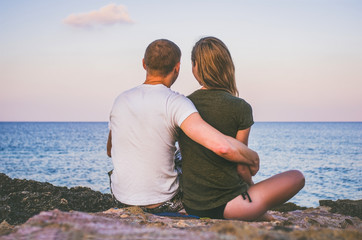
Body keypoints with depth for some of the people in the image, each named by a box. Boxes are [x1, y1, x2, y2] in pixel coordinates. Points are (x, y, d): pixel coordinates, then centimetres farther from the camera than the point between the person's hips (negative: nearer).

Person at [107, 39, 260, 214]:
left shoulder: (121, 99, -1)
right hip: (162, 203, -5)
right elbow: (221, 146, -32)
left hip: (121, 197, 5)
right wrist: (253, 159, -13)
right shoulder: (175, 102, -19)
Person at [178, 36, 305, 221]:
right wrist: (250, 185, 16)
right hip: (225, 207, -6)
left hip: (190, 206, 6)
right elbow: (241, 166, -8)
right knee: (297, 177, 13)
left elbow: (190, 158, 9)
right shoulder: (240, 108, -15)